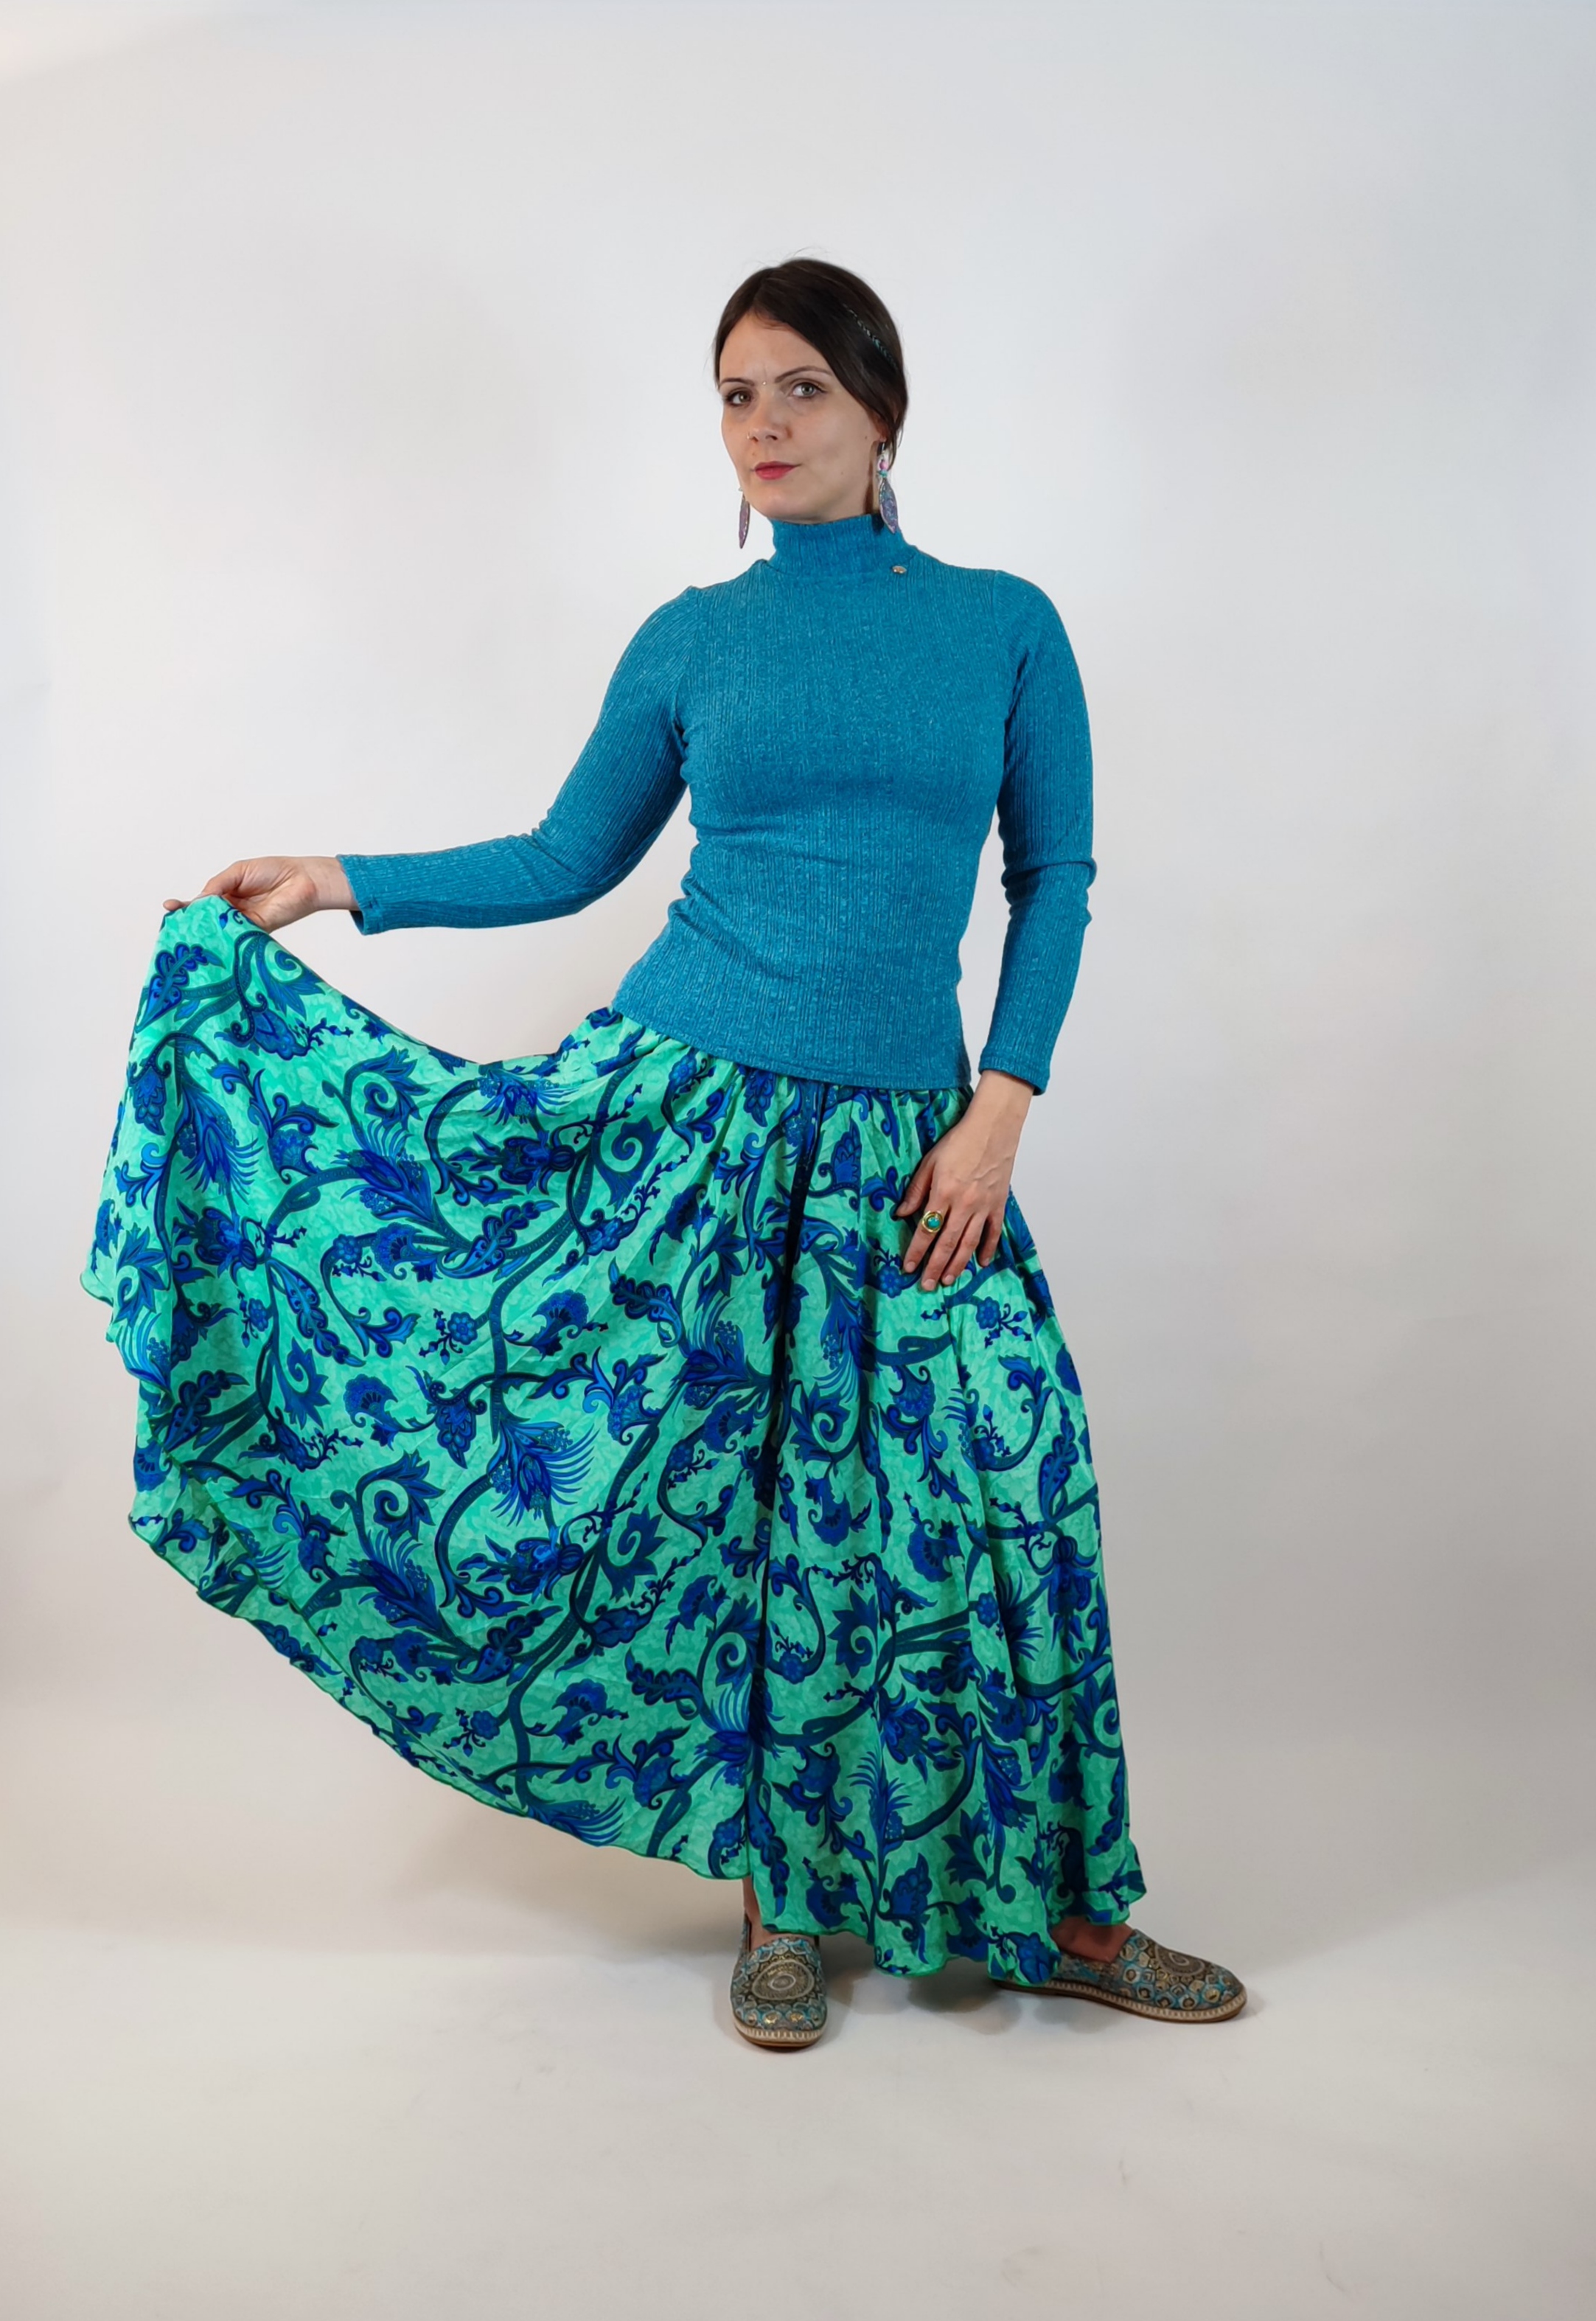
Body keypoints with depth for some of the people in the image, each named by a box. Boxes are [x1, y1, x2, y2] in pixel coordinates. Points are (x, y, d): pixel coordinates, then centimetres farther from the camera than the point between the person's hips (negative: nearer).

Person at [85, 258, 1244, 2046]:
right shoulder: (690, 642, 7)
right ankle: (785, 1901, 21)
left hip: (895, 1142, 0)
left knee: (997, 1494, -1)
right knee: (718, 1494, -1)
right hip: (679, 1094, 1)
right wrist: (350, 882, 6)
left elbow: (1054, 878, 5)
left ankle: (1059, 1909, 20)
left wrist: (1001, 1108, -5)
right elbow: (568, 861, 14)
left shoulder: (1006, 625, 5)